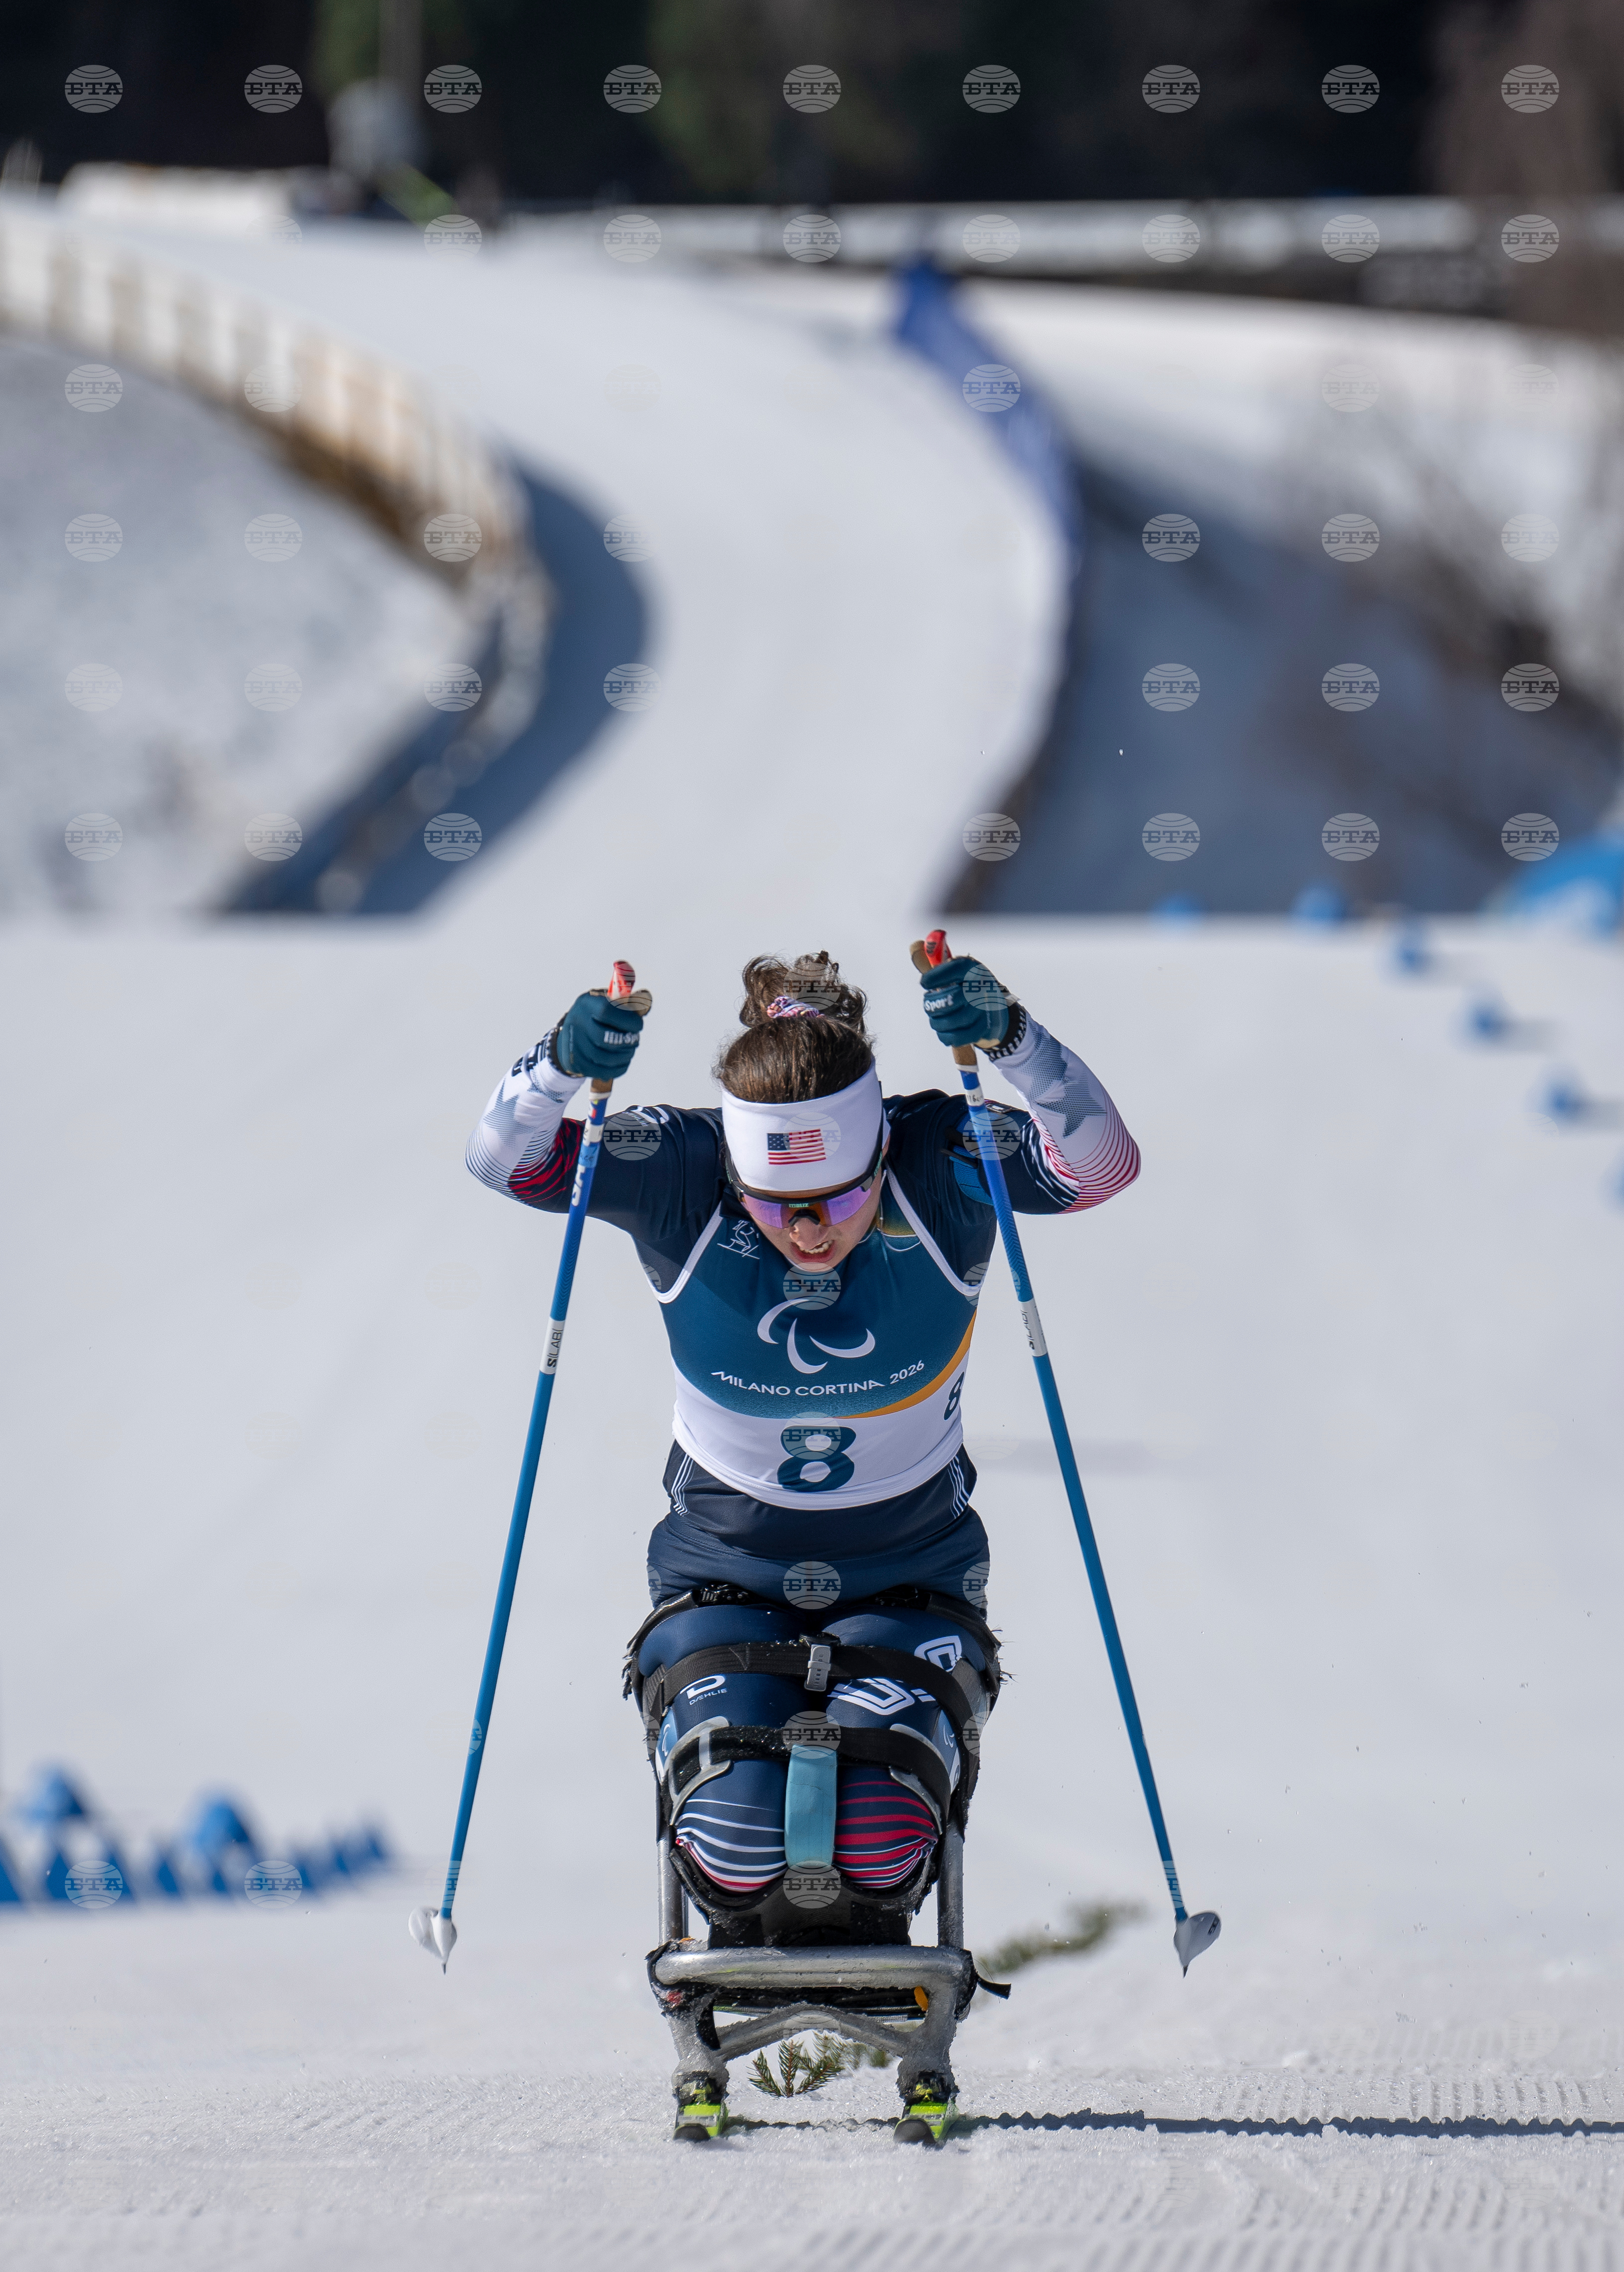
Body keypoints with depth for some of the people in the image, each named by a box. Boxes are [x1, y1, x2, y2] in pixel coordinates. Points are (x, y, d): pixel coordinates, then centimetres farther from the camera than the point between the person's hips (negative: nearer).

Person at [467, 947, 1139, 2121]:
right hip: (724, 1573, 0)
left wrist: (1010, 1044, -48)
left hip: (910, 1577, 0)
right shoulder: (680, 1178, -17)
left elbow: (1104, 1162, -32)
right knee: (735, 1830, -23)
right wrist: (564, 1068, -41)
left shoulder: (944, 1169, -18)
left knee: (880, 1839, -22)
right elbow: (505, 1161, -20)